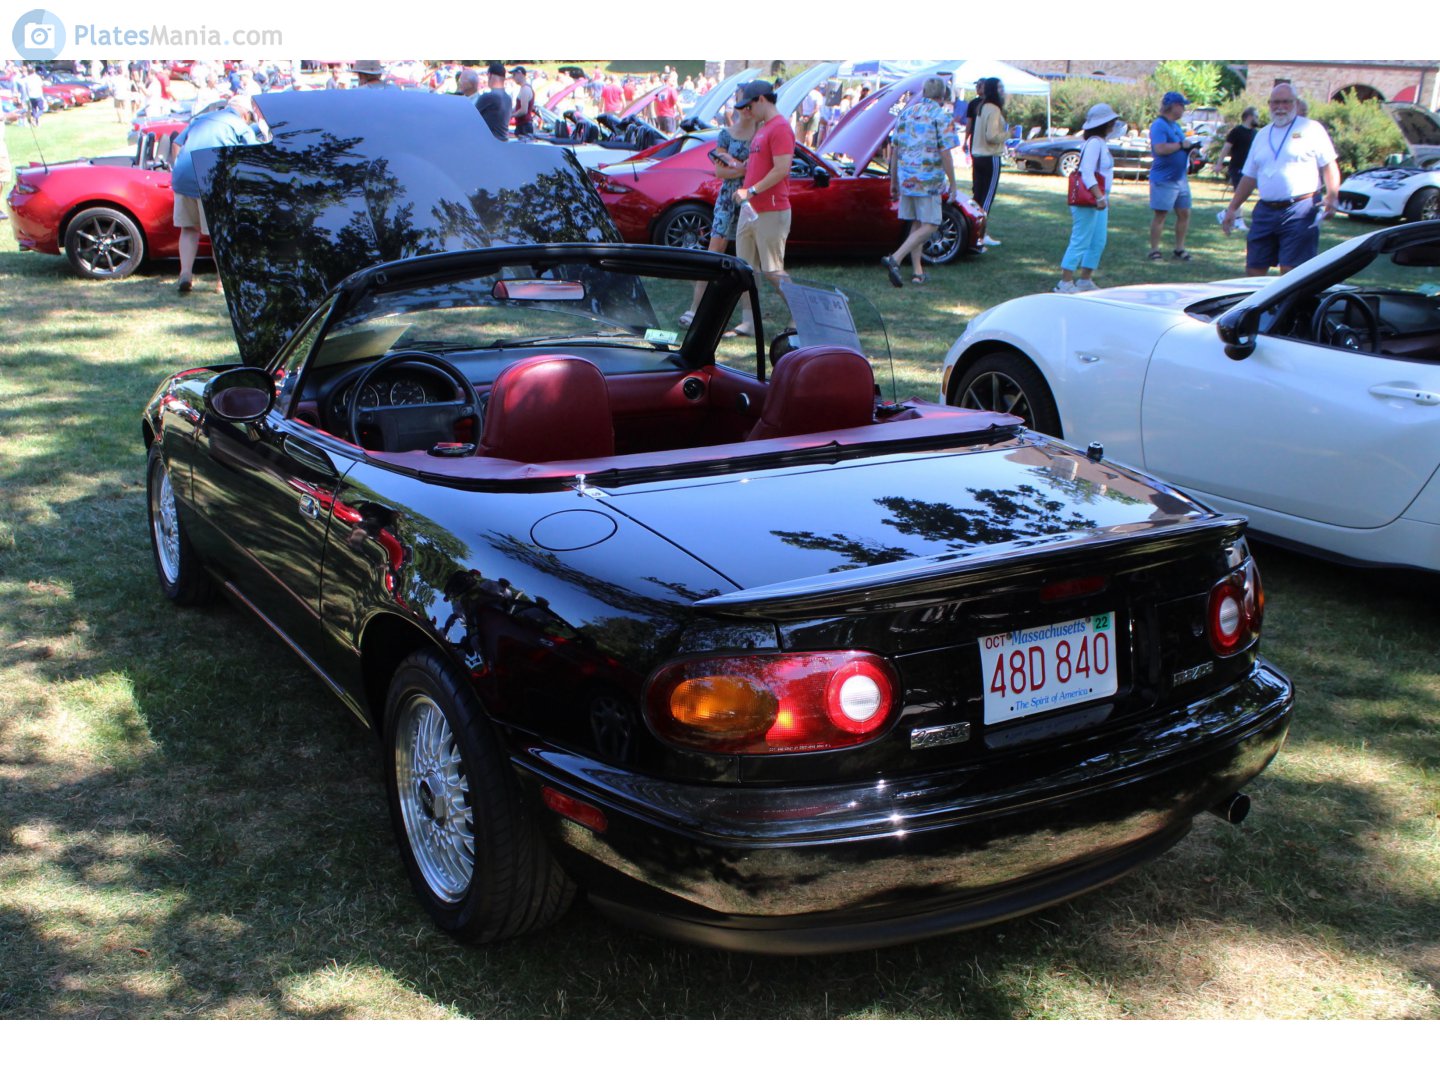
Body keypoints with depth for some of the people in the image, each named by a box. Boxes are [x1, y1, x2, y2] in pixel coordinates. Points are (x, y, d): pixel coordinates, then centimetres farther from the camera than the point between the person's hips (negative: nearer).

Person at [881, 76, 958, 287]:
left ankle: (917, 272, 14)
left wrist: (893, 181, 19)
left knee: (916, 224, 15)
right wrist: (952, 183, -6)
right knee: (929, 225, -3)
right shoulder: (942, 116, -7)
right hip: (929, 181, -6)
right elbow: (945, 153, -13)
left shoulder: (907, 113, 11)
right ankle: (895, 259, -20)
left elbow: (894, 150, 12)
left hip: (906, 179, 6)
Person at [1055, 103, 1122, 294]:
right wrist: (1099, 197, -31)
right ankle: (1065, 283, -5)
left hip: (1099, 200, 10)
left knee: (1098, 242, 12)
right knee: (1080, 241, -8)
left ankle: (1085, 281, 19)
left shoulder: (1101, 143, 14)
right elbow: (1087, 172, -24)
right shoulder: (1094, 143, -16)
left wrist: (1104, 198, 23)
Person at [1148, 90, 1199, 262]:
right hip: (1164, 179, -9)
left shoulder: (1176, 126, 17)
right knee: (1160, 215, -4)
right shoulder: (1159, 125, -12)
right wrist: (1181, 145, -18)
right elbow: (1160, 149, -27)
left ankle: (1179, 248, 17)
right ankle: (1154, 251, 1)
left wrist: (1189, 148, 11)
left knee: (1184, 213, 8)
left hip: (1181, 177, 9)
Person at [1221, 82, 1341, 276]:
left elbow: (1329, 166, -1)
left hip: (1300, 211, -6)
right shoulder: (1262, 134, 18)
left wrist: (1331, 197, -15)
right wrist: (1232, 208, 16)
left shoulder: (1311, 129, 1)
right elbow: (1249, 177, 21)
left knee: (1291, 272, -8)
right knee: (1253, 271, 7)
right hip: (1265, 211, 6)